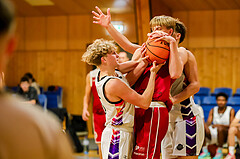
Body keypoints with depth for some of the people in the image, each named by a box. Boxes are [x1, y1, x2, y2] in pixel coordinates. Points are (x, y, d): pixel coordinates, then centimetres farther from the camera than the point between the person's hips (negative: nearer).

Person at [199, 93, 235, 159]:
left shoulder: (231, 111, -5)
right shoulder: (213, 110, 7)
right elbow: (208, 122, -2)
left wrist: (220, 125, -30)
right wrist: (205, 126, -27)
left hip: (226, 135, -4)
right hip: (214, 134, 4)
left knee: (220, 128, -38)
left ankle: (219, 152, -25)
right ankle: (205, 151, -14)